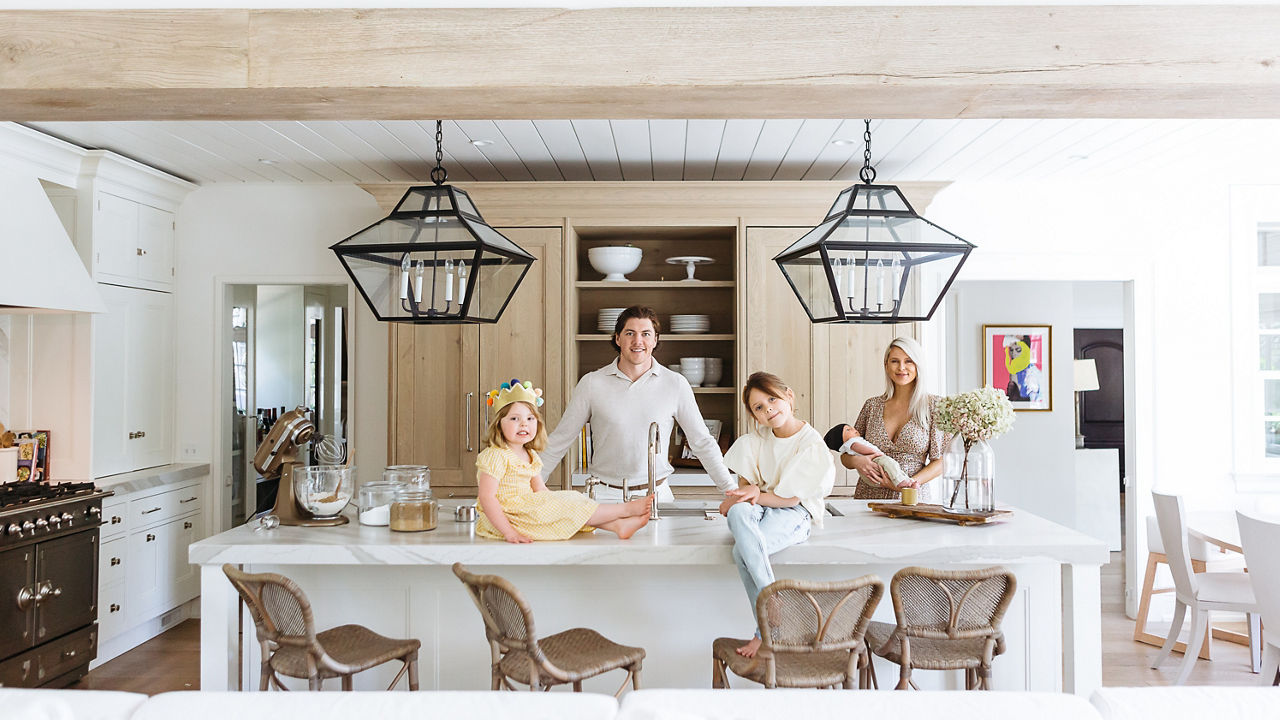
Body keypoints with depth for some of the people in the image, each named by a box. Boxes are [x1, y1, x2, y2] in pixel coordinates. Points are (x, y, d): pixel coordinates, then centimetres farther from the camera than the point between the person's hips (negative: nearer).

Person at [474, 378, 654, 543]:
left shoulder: (530, 455, 11)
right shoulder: (495, 456, -18)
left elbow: (541, 492, 13)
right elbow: (487, 498, -24)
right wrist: (508, 532, -28)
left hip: (527, 507, 9)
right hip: (503, 518, -9)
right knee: (566, 508, -14)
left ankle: (619, 525, -13)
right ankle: (625, 509, -10)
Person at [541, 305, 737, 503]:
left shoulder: (676, 384, 3)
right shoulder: (592, 383, 1)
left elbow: (702, 443, 8)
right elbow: (560, 440, 7)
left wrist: (731, 488, 3)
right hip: (606, 494, -1)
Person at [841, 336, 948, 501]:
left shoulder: (933, 405, 3)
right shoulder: (872, 405, 10)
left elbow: (941, 460, 2)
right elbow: (845, 455, 15)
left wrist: (909, 482, -12)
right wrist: (855, 461, -6)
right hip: (868, 496, 4)